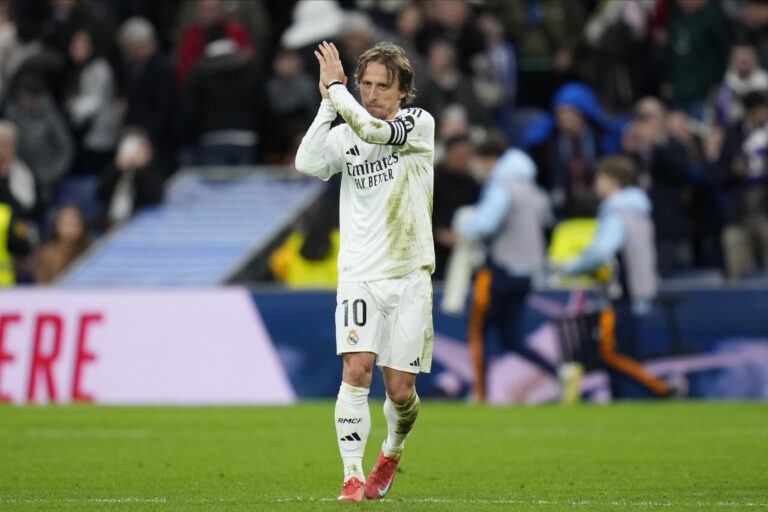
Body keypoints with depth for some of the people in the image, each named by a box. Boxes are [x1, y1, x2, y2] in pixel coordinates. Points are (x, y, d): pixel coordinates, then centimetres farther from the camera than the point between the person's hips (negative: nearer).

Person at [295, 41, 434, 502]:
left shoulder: (420, 123, -2)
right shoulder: (346, 134, 6)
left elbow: (371, 130, -21)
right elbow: (307, 163, -13)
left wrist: (334, 87, -12)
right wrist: (327, 102, -14)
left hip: (409, 275, -1)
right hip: (360, 273, 1)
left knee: (400, 388, 2)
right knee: (357, 369, -16)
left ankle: (392, 451, 33)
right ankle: (353, 478, -13)